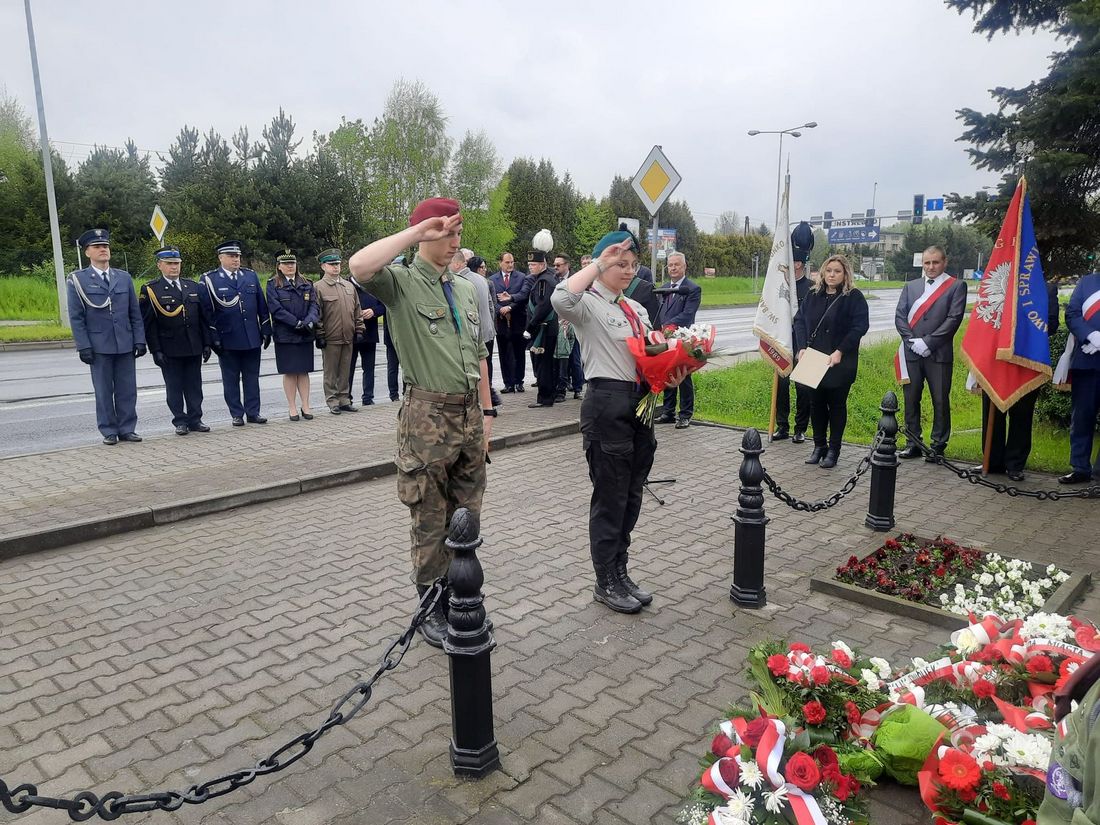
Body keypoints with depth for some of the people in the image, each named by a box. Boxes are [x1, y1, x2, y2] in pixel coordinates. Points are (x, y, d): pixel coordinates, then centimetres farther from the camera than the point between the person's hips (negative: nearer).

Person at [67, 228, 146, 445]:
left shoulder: (124, 277, 10)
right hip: (98, 345, -2)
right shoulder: (77, 279, 1)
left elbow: (135, 313, 10)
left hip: (125, 344, 3)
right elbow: (76, 317, -1)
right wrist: (84, 346, -8)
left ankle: (127, 429, 13)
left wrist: (140, 340, 2)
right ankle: (109, 431, 13)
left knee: (127, 390, 4)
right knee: (104, 391, 4)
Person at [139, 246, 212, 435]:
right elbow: (148, 325, -5)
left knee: (194, 385, 8)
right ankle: (180, 421, 13)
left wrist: (206, 343, 7)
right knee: (174, 387, 4)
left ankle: (195, 420, 17)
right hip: (169, 350, -3)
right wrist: (155, 350, -10)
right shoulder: (150, 290, -2)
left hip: (194, 348, 4)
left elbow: (203, 318, 12)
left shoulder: (193, 287, 11)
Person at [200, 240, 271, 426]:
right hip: (228, 340, -3)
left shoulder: (251, 276, 10)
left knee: (252, 377, 8)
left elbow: (262, 306, 11)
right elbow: (207, 312, -3)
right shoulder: (209, 280, -2)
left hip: (252, 339, 3)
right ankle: (237, 414, 14)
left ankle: (253, 412, 16)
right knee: (231, 379, 6)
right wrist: (213, 338, -8)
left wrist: (266, 330, 7)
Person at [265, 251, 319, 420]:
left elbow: (314, 305, 3)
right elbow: (276, 308, -10)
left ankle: (305, 406, 12)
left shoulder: (306, 284, 11)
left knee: (304, 371, 6)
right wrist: (296, 323, -18)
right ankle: (292, 408, 9)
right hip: (285, 335, -3)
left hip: (305, 335, 3)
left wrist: (309, 321, -17)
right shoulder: (273, 285, 1)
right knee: (289, 372, 2)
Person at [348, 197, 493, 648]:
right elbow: (359, 266, -31)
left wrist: (486, 411, 12)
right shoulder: (401, 282, -7)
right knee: (431, 523, 6)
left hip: (469, 413, 6)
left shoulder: (465, 289, 13)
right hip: (428, 415, -6)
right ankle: (432, 609, 23)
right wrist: (418, 232, -21)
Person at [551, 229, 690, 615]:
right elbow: (561, 299, -32)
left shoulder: (637, 308, 17)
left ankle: (620, 573, 30)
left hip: (641, 403, 8)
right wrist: (599, 263, -21)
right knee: (610, 496, 2)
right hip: (607, 404, -8)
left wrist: (671, 375, -2)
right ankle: (606, 583, 18)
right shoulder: (590, 304, -8)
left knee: (632, 495, 15)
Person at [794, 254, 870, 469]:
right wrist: (801, 348, -6)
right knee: (816, 404, 10)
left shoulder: (854, 297, -5)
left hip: (840, 363, -4)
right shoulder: (813, 295, 9)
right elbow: (799, 320, 8)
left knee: (837, 405, 5)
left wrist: (840, 351, -19)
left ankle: (833, 449, 13)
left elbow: (860, 326, -12)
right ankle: (819, 446, 22)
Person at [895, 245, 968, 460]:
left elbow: (954, 319, -7)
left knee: (940, 401, 2)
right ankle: (913, 443, 16)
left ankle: (938, 445, 12)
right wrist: (913, 341, -8)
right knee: (911, 400, 7)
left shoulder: (957, 286, 3)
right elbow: (899, 316, 6)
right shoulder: (911, 286, 14)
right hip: (911, 352, 3)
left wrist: (927, 342, -13)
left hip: (939, 353, -3)